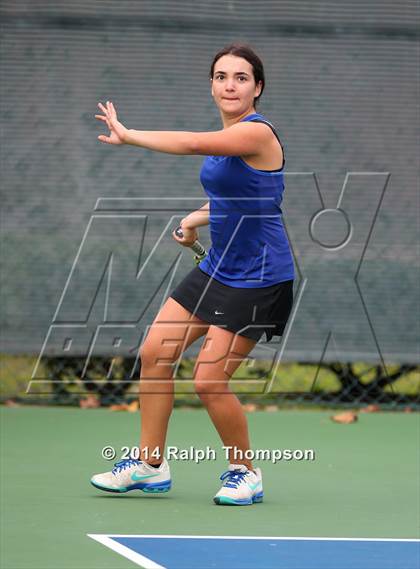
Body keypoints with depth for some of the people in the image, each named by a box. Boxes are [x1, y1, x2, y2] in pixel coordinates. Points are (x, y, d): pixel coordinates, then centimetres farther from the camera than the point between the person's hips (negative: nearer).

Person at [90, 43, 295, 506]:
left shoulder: (257, 133, -19)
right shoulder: (226, 137, 9)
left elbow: (193, 144, -33)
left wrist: (127, 135, -23)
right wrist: (195, 218, 9)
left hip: (258, 278, -9)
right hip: (217, 270, 9)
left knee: (208, 380, -12)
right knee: (155, 352, 4)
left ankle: (245, 473, 10)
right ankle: (150, 465, 15)